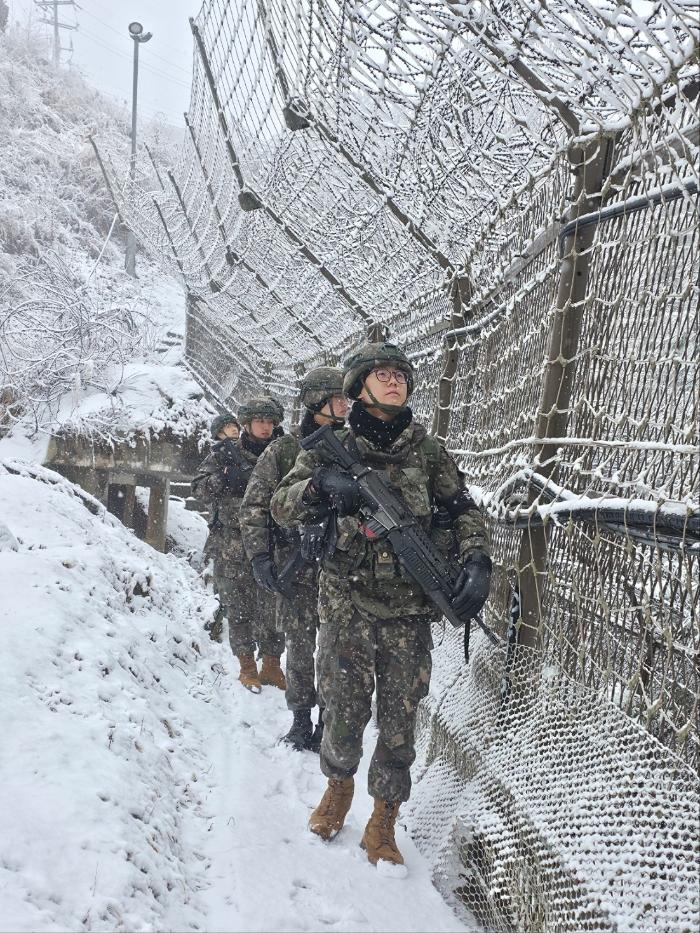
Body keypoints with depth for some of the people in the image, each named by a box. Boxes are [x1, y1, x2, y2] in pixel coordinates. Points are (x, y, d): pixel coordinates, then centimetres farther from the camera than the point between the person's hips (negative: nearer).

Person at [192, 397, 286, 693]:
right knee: (238, 606, 4)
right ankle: (247, 666, 16)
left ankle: (271, 663, 16)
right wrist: (228, 478, -18)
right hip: (232, 546, -1)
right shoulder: (226, 452, 4)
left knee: (272, 607, 1)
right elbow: (199, 486, -2)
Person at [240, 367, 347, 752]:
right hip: (296, 565, -2)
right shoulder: (283, 451, 0)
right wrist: (259, 555, -9)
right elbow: (253, 507, 1)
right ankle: (300, 720, 20)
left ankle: (329, 720, 14)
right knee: (300, 647, 4)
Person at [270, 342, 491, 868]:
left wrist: (477, 561, -6)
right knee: (346, 710, 3)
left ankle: (383, 825, 21)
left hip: (409, 609, 1)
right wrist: (322, 482, -21)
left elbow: (464, 510, 12)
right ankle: (339, 784, 33)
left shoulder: (428, 450, 8)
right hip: (347, 602, -1)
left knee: (400, 721, 4)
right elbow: (283, 508, -1)